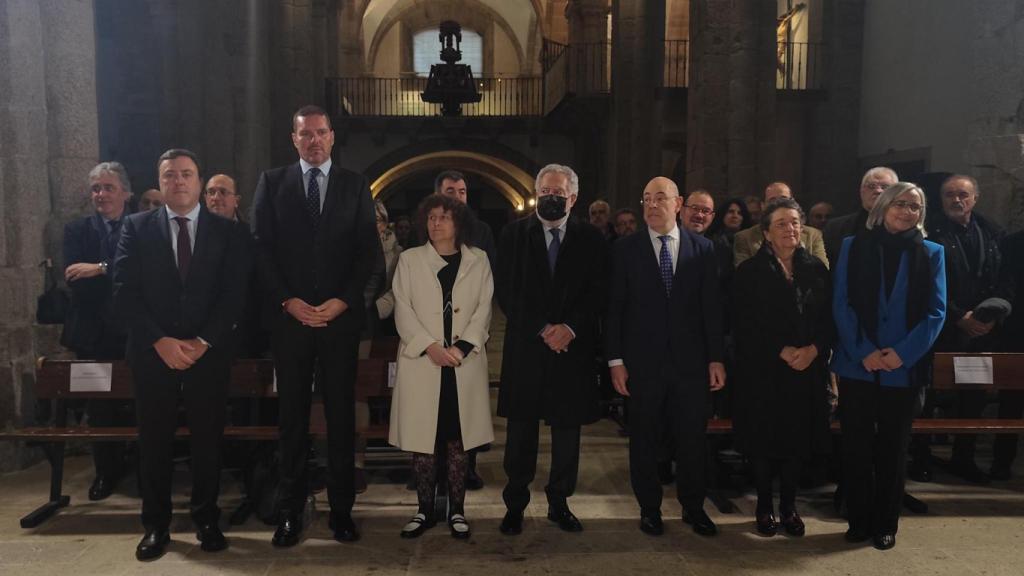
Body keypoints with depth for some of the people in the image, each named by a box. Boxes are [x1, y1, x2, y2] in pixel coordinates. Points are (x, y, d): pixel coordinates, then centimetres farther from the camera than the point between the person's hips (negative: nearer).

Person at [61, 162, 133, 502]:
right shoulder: (77, 230, 8)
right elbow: (74, 281, -6)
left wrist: (101, 269, -20)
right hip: (93, 333, 2)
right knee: (99, 406, 7)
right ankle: (106, 471, 23)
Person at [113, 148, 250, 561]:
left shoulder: (229, 232, 5)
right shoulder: (137, 227, 6)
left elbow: (234, 294, -2)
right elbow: (125, 290, -2)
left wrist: (203, 342, -12)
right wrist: (161, 341, -11)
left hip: (209, 351, 0)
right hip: (152, 351, 1)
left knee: (207, 438, 6)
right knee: (154, 439, 6)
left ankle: (206, 520, 20)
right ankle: (156, 524, 19)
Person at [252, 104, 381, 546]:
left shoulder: (355, 185, 8)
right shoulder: (272, 182, 8)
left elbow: (368, 251, 3)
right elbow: (261, 247, 2)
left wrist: (341, 302, -8)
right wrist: (289, 302, -8)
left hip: (341, 316, 0)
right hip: (289, 316, 0)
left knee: (341, 413, 5)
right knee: (293, 414, 6)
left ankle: (341, 508, 15)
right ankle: (290, 510, 15)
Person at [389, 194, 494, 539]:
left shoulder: (478, 261, 9)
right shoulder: (410, 260, 9)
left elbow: (483, 310, 2)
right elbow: (403, 309, 0)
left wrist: (461, 347, -12)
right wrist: (430, 346, -12)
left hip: (465, 365, 0)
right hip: (421, 362, 0)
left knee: (458, 441, 4)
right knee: (422, 441, 3)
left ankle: (457, 511, 14)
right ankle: (425, 510, 15)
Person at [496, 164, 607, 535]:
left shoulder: (590, 239, 5)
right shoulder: (515, 234, 3)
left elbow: (598, 294, 1)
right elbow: (506, 291, -2)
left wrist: (570, 328, -13)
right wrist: (542, 329, -10)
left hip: (573, 347, 1)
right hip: (525, 347, -1)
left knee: (567, 428, 8)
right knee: (521, 430, 5)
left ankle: (559, 503, 22)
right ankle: (515, 505, 18)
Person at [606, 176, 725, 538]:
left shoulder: (702, 248, 3)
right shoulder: (625, 250, 0)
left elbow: (712, 307, 3)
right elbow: (614, 308, -1)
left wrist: (716, 358, 0)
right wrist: (615, 360, -6)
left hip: (691, 361, 1)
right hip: (643, 362, -1)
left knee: (692, 439, 9)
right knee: (644, 440, 9)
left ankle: (693, 507, 28)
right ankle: (649, 508, 26)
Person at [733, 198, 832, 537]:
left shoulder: (816, 270, 8)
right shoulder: (749, 272, -2)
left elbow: (828, 319, 5)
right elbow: (746, 324, -8)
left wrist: (812, 350, -12)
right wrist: (782, 351, -16)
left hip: (807, 370, 3)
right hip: (763, 371, -3)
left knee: (797, 440, 8)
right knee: (764, 441, 4)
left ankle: (789, 507, 24)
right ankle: (764, 507, 20)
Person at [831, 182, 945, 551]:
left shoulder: (931, 254, 5)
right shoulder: (854, 247, 3)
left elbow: (935, 312, -1)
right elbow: (841, 304, -3)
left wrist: (903, 353, -14)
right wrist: (864, 352, -13)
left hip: (903, 368, 1)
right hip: (857, 365, 0)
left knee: (893, 448, 10)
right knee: (856, 446, 6)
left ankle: (885, 525, 22)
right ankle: (859, 520, 20)